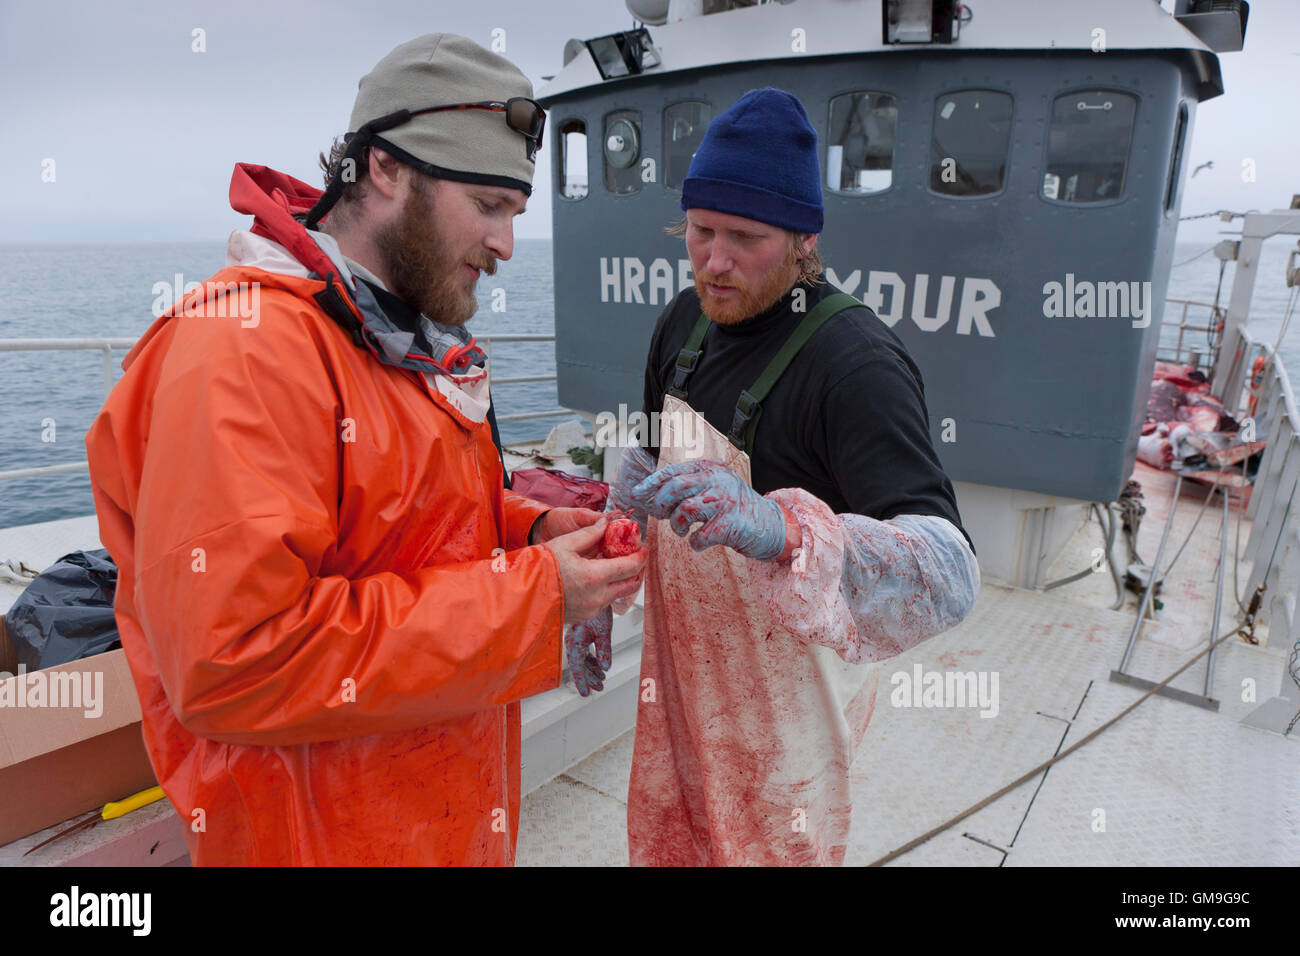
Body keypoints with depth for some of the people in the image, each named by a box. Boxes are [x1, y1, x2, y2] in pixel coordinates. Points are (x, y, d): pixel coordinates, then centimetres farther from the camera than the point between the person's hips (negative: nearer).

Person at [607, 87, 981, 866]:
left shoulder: (857, 360, -26)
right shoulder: (685, 320, -1)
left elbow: (951, 576, -35)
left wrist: (779, 530, -53)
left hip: (786, 691, -6)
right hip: (683, 664, 7)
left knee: (772, 848, 16)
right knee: (664, 843, 25)